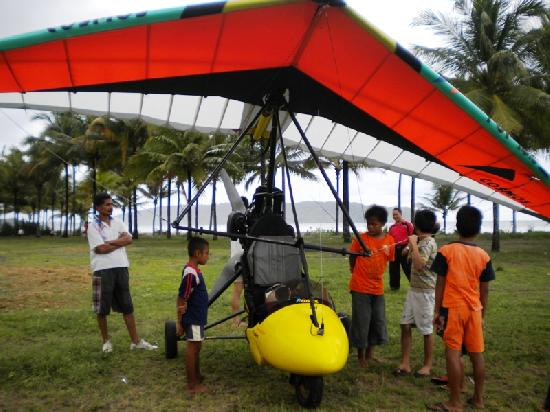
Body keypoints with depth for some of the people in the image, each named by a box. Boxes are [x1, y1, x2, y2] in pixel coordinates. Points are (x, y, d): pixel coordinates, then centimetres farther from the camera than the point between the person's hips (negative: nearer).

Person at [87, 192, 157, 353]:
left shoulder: (117, 222, 10)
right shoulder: (93, 226, -6)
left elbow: (128, 239, -4)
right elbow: (101, 249, -15)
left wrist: (110, 242, -13)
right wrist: (120, 242, -5)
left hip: (121, 268, 5)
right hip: (103, 270, -5)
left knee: (127, 306, 8)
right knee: (102, 309, 6)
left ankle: (135, 341, 14)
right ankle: (106, 341, 23)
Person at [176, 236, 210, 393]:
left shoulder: (193, 270, 5)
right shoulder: (191, 274, -25)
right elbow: (181, 301, -23)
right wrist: (180, 323, -17)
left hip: (198, 318, 9)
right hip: (193, 320, -9)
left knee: (196, 348, 20)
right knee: (192, 349, 2)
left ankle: (197, 376, 36)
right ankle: (192, 384, 14)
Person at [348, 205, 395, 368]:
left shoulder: (389, 241, -2)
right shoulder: (360, 238, -9)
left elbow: (389, 260, 11)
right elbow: (352, 260, 3)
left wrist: (376, 275, 10)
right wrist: (359, 274, 5)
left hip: (378, 288, 3)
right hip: (360, 288, -3)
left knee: (378, 322, 10)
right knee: (361, 322, 3)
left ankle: (370, 354, 28)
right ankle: (361, 356, 21)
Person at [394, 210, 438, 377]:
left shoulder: (428, 243, -17)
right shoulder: (421, 242, 12)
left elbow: (419, 265, -29)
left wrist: (413, 244, -23)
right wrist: (412, 245, 12)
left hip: (425, 292, -9)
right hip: (414, 289, 9)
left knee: (426, 329, 5)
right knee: (405, 325, 8)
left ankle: (427, 365, 19)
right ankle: (405, 363, 14)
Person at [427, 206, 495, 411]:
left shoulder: (446, 251, -6)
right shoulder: (483, 256, 2)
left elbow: (440, 284, -6)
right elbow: (484, 290, 6)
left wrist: (437, 311, 0)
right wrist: (483, 315, 16)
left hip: (453, 308, -4)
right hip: (474, 309, 4)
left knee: (453, 353, -1)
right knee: (477, 354, 12)